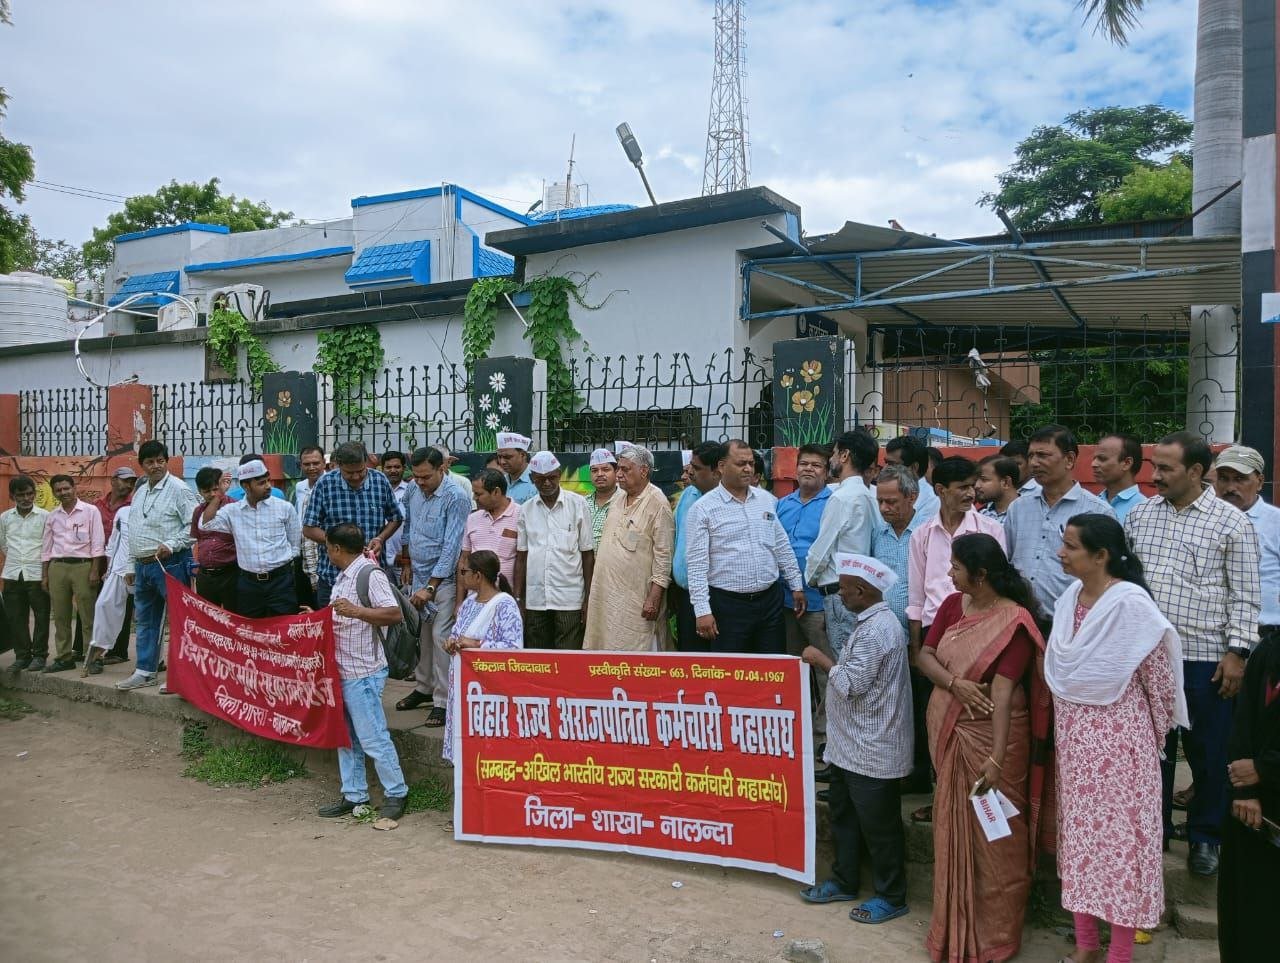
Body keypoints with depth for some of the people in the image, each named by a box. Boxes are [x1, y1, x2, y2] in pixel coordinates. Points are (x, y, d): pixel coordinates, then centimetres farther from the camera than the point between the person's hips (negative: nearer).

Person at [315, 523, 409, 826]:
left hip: (363, 673, -10)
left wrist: (356, 611, -32)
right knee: (346, 737, 15)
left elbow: (395, 614, -24)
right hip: (342, 671, 10)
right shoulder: (343, 577, 16)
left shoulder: (370, 573, -14)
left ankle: (396, 793, 10)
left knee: (372, 737, -3)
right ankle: (354, 795, 25)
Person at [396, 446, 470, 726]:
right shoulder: (413, 492, 5)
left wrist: (430, 587, -18)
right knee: (421, 635, 13)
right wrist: (409, 565, 21)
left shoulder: (456, 499, -16)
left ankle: (443, 701, -1)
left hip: (443, 579, -6)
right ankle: (424, 687, 28)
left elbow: (451, 547, -18)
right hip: (418, 576, 6)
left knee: (441, 639, -8)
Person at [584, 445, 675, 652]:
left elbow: (664, 555, -15)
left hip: (636, 600, -7)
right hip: (608, 594, 8)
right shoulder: (619, 500, 12)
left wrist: (654, 597, -18)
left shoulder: (657, 503, -12)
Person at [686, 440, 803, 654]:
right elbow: (697, 564, -9)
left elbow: (783, 547, 15)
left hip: (770, 601, 4)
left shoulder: (767, 500, 9)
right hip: (728, 604, -4)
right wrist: (702, 610, -15)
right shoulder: (703, 508, -6)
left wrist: (796, 586, 12)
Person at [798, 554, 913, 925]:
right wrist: (829, 664, 8)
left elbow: (853, 684, -24)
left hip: (872, 750, -10)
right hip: (852, 744, 10)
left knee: (878, 824, 4)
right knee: (843, 813, 20)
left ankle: (891, 897, 19)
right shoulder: (871, 623, 10)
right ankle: (844, 881, 34)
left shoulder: (876, 630, -23)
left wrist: (821, 659, -13)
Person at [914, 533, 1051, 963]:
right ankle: (956, 924, 35)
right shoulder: (953, 605, 2)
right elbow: (925, 655, 1)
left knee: (992, 833, 7)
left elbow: (1003, 691, -26)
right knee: (954, 826, 17)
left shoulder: (1015, 621, -19)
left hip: (991, 736, -6)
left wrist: (996, 758, -31)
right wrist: (955, 682, -18)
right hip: (949, 732, 6)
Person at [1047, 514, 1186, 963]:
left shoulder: (1130, 602, -19)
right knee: (1079, 832, 14)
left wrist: (1155, 735, 2)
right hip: (1073, 737, 7)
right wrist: (1063, 727, 15)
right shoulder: (1068, 599, 2)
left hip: (1117, 737, -7)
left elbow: (1158, 675, -11)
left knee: (1119, 836, 5)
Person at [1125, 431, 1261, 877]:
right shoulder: (1140, 514, 7)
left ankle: (1205, 838, 27)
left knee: (1208, 753, 9)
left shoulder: (1232, 522, -4)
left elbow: (1245, 595, -5)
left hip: (1205, 658, -3)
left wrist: (1236, 653, -10)